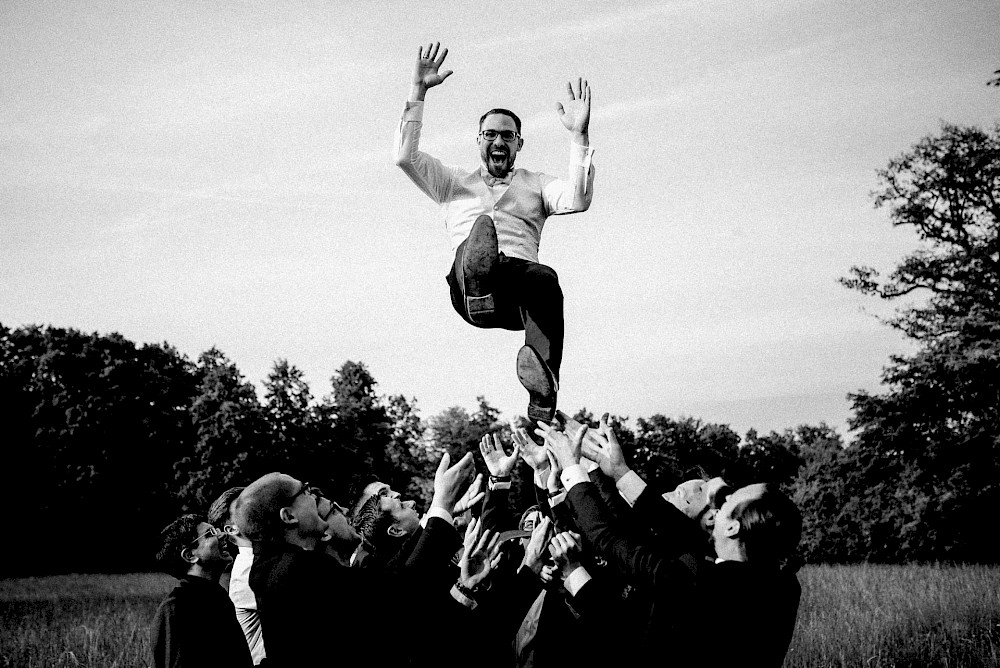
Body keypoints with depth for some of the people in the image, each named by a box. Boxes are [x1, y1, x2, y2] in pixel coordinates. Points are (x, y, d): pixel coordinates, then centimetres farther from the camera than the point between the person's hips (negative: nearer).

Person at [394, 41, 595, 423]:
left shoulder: (535, 184, 32)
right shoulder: (454, 182, 34)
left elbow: (576, 201, 9)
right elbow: (405, 156, 18)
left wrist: (579, 136, 3)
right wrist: (418, 91, 15)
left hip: (519, 276, 1)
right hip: (469, 283, -1)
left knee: (544, 278, -39)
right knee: (484, 224, -35)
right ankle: (480, 297, -71)